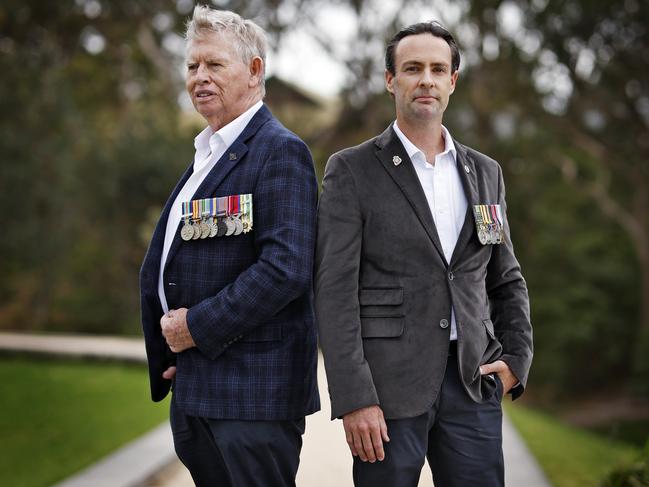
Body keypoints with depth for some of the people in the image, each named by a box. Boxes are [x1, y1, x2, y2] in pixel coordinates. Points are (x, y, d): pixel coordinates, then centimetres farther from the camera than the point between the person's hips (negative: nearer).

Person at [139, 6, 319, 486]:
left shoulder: (280, 151, -10)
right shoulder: (207, 154, 18)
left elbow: (286, 267, -22)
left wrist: (198, 326, -16)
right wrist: (169, 352, 14)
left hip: (253, 392, -9)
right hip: (195, 392, 9)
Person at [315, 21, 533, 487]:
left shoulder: (485, 172, 13)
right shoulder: (351, 170, -1)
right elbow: (335, 291, -7)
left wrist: (517, 359, 4)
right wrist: (354, 399, -14)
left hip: (473, 380, 4)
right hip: (388, 383, -4)